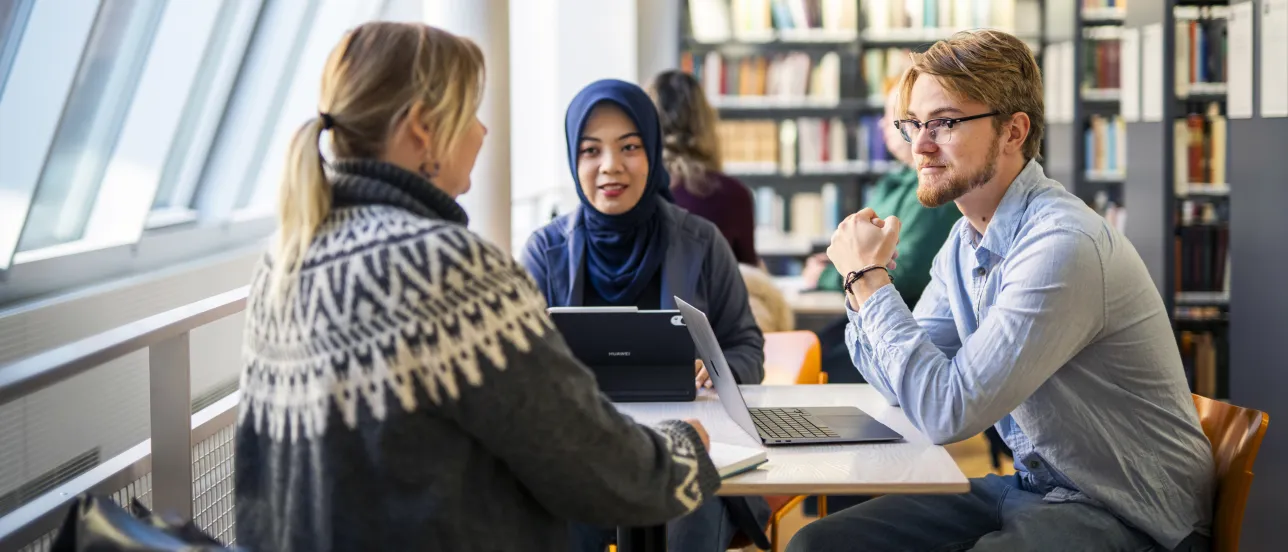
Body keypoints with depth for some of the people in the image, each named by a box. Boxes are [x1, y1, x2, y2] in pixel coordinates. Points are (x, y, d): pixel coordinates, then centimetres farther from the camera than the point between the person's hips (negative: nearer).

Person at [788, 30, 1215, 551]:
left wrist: (869, 278, -16)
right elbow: (905, 383, 11)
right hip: (1031, 488, 9)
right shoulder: (964, 243, 6)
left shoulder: (1063, 245, -24)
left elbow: (947, 411, -25)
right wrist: (861, 276, -4)